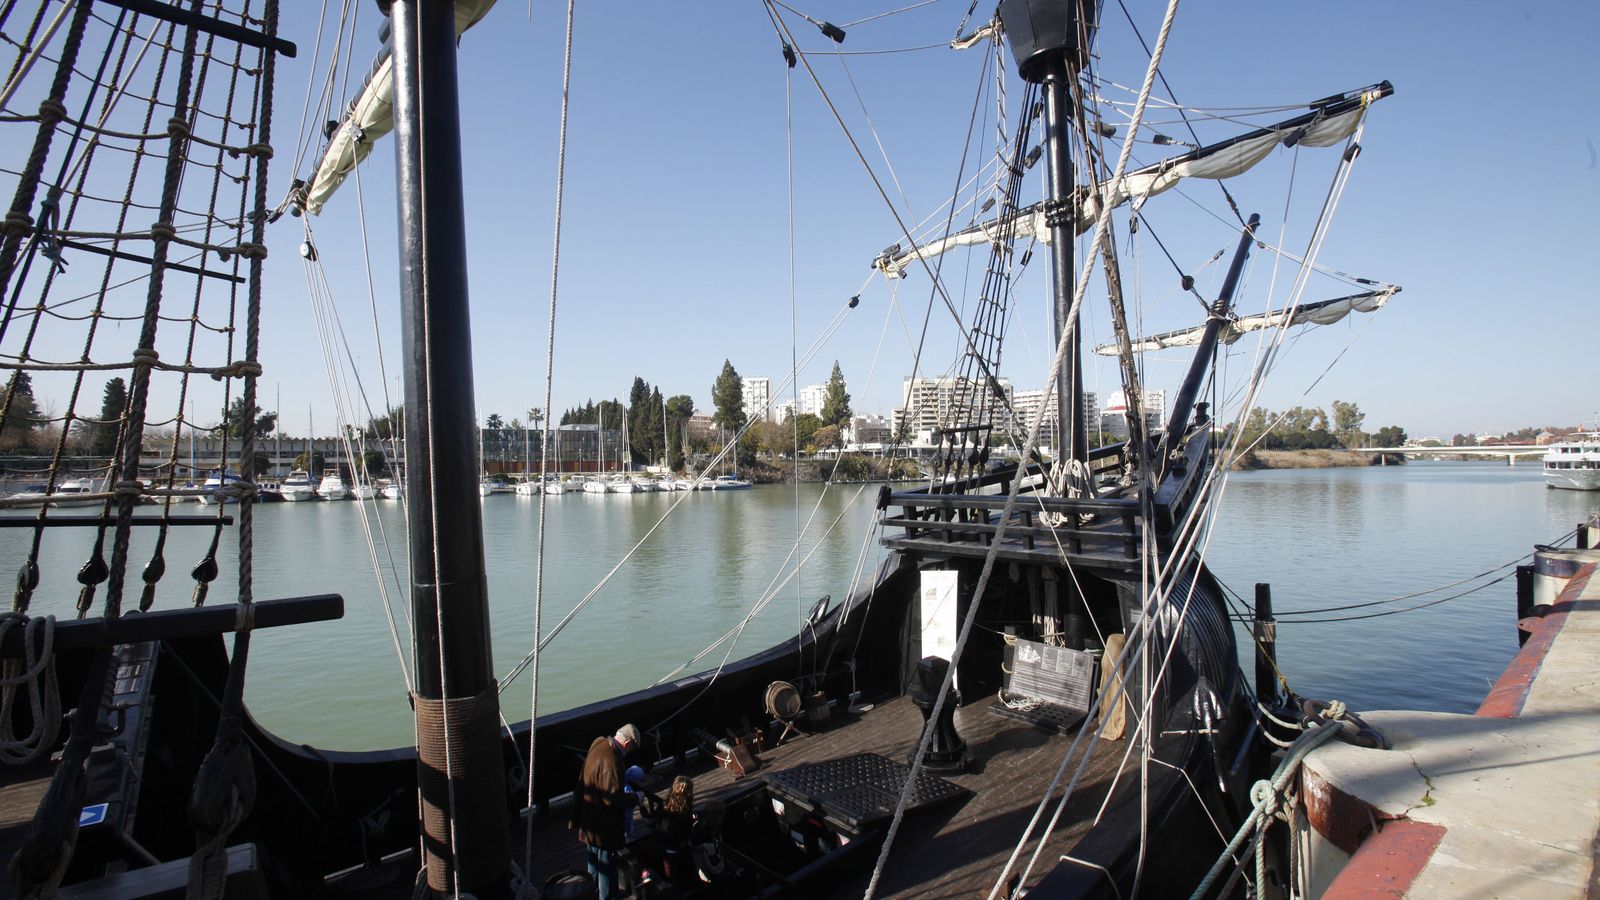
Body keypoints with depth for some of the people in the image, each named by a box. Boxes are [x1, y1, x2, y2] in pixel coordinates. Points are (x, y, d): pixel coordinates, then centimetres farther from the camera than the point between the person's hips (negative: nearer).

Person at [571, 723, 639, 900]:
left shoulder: (599, 743, -6)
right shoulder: (611, 762, -34)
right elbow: (613, 798, -28)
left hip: (589, 818, 10)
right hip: (603, 824, -9)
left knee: (594, 859, 28)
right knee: (607, 863, 10)